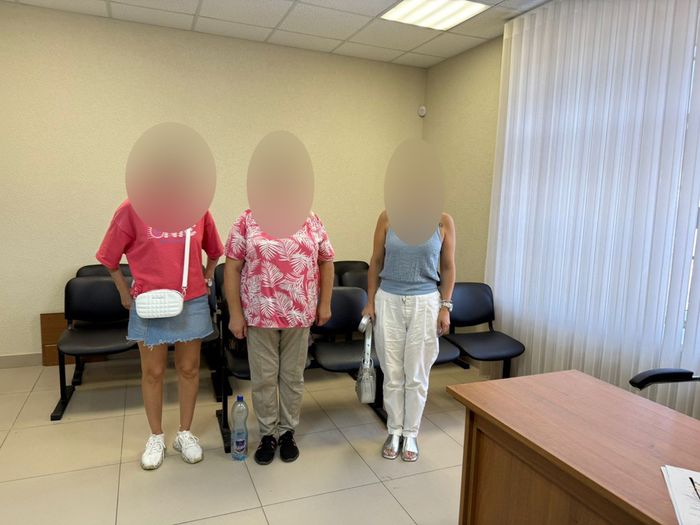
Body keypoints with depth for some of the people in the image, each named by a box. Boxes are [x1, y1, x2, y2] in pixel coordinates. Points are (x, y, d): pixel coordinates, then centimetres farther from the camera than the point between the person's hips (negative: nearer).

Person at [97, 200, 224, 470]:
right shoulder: (131, 209, -8)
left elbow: (214, 250, 14)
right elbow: (109, 257, 2)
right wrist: (125, 293, 4)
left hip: (192, 303, 2)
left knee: (189, 369, 12)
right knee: (153, 372, 11)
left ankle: (185, 433, 31)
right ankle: (156, 437, 31)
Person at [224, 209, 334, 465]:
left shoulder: (312, 221, 1)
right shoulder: (247, 221, -5)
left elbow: (326, 262, 8)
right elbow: (232, 268, -5)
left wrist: (325, 304, 4)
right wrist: (235, 313, -8)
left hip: (299, 314, 2)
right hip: (259, 315, -1)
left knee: (293, 376, 13)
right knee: (263, 378, 10)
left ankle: (288, 432, 31)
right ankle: (267, 434, 29)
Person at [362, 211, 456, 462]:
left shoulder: (443, 221, -3)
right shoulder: (387, 218, -1)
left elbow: (448, 267, 2)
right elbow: (376, 263, 4)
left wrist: (445, 307, -2)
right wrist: (370, 302, 2)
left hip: (425, 303, 0)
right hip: (389, 302, 1)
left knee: (417, 375, 9)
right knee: (392, 373, 10)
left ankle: (411, 433, 28)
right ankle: (394, 431, 28)